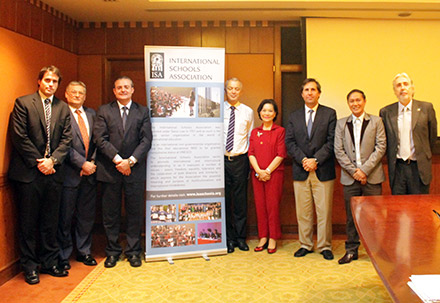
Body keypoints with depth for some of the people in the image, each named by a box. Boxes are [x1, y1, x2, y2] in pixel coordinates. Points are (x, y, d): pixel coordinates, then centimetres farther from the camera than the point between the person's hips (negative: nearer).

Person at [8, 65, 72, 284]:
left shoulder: (62, 108, 9)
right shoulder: (23, 103, -1)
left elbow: (66, 139, 5)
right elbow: (20, 137, -7)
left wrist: (53, 160, -9)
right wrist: (38, 162, -10)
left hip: (53, 172, 4)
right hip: (29, 173, -3)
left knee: (50, 222, 11)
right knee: (28, 223, 6)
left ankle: (49, 262, 24)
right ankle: (30, 266, 19)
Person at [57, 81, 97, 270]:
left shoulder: (91, 114, 13)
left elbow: (96, 141, 12)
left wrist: (92, 162, -1)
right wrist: (82, 164, -14)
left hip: (89, 173, 5)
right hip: (69, 173, -5)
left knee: (87, 215, 13)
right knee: (65, 217, 4)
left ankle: (84, 251, 27)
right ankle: (63, 255, 19)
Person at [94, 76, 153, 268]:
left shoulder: (142, 112, 7)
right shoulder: (104, 111, 7)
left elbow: (146, 140, -1)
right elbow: (100, 139, -3)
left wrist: (130, 161, -13)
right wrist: (117, 160, -14)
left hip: (134, 169, 0)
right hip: (109, 169, 0)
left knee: (135, 212, 6)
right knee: (110, 213, 7)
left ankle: (133, 251, 20)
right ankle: (112, 252, 22)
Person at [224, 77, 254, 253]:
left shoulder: (248, 112, 8)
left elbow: (250, 137, 12)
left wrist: (250, 158, 4)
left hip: (240, 160, 1)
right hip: (221, 160, 0)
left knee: (240, 200, 5)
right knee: (224, 200, 4)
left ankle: (240, 237, 17)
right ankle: (229, 238, 15)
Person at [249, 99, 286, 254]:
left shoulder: (280, 131, 1)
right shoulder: (254, 132, 13)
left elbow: (281, 154, -6)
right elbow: (251, 153, 6)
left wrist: (268, 171, -12)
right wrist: (259, 171, -8)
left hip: (274, 173, -4)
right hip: (257, 174, 4)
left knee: (273, 205, -1)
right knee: (260, 205, 6)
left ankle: (273, 239, 10)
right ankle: (263, 237, 16)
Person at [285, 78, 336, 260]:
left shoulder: (329, 114, 5)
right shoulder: (294, 116, 12)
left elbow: (332, 141, -4)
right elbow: (289, 142, 5)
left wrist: (316, 160, -13)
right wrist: (303, 160, -10)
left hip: (323, 170, -2)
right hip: (300, 170, 2)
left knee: (324, 211, 2)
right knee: (303, 211, 8)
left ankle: (325, 246, 15)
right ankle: (305, 245, 20)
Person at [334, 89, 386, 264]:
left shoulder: (376, 122, 6)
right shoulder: (341, 124, 10)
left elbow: (381, 147, -3)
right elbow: (338, 151, 3)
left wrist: (364, 169, -12)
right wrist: (353, 171, -7)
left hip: (372, 176, -1)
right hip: (350, 177, 1)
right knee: (351, 215, 5)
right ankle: (351, 250, 16)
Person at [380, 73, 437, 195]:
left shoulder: (426, 108, 1)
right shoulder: (386, 112, 2)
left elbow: (433, 136, 9)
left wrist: (423, 155, 14)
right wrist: (391, 157, 10)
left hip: (419, 168, -1)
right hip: (397, 168, 1)